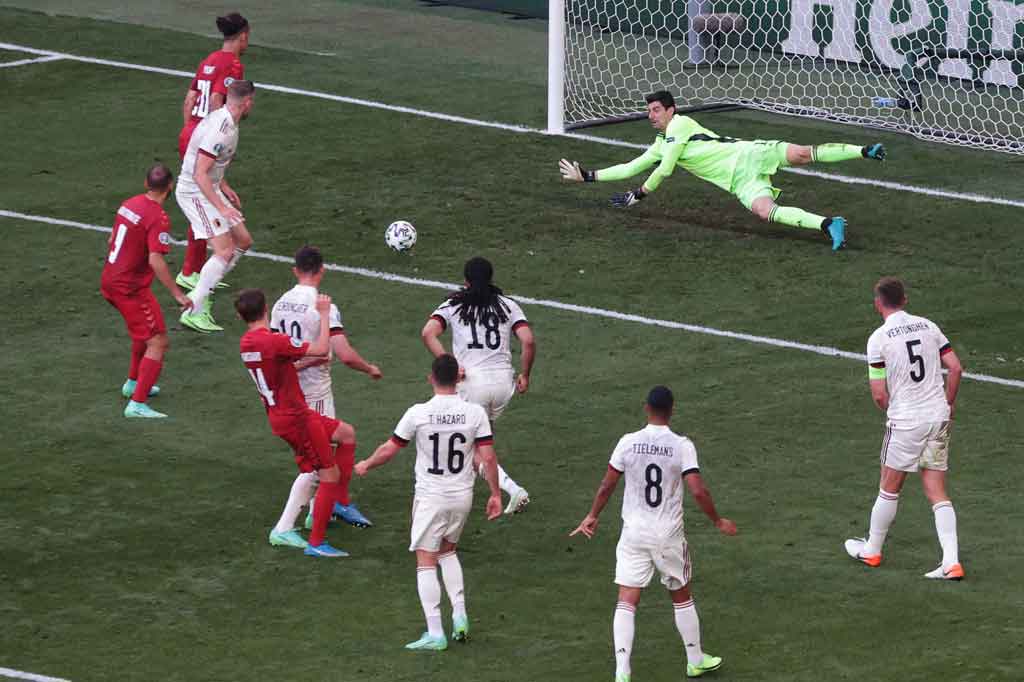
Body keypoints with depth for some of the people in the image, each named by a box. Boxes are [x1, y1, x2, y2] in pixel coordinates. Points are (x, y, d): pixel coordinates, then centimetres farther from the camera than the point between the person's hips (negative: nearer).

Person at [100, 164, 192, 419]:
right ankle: (137, 403, -14)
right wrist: (177, 294, -22)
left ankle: (133, 383, 44)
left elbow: (111, 240, 18)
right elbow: (155, 260, -27)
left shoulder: (129, 204, 6)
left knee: (145, 331, 30)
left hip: (109, 281, 9)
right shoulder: (158, 218, -20)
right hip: (131, 289, -9)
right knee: (158, 343, -7)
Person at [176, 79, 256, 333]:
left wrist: (224, 187, 28)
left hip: (209, 189, 10)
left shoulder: (224, 120, 6)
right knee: (225, 251, -15)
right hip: (195, 193, -10)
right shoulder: (219, 130, -26)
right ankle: (194, 312, -14)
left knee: (243, 241, 13)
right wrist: (222, 208, -29)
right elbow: (200, 174, -28)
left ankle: (201, 292, 19)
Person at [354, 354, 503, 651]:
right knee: (448, 551, 25)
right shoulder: (475, 413, -7)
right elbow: (488, 458, -7)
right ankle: (459, 615, 15)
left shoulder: (418, 413, -12)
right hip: (462, 497, 4)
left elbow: (389, 449, -2)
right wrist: (495, 494, 5)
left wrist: (366, 465, 17)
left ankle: (435, 633, -6)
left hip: (430, 498, -3)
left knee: (426, 562, 1)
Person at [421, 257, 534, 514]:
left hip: (472, 380, -3)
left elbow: (428, 333, -10)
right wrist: (524, 375, 8)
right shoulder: (507, 305, 9)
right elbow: (528, 341, -4)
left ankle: (513, 489, -14)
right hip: (504, 379, 3)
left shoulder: (453, 305, 7)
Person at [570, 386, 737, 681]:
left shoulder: (628, 443, -7)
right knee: (681, 597, 19)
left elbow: (607, 485, 1)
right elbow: (698, 491, -15)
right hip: (669, 535, 0)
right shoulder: (682, 446, -11)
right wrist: (717, 521, 1)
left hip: (634, 533, 0)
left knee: (626, 602, 0)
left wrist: (592, 516, 17)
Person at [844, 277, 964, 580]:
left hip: (905, 421, -4)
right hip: (939, 417, 4)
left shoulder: (878, 339, -9)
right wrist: (948, 404, 18)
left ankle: (871, 550, 29)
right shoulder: (928, 326, 5)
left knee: (889, 489, 12)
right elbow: (955, 368, 4)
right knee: (937, 492, 6)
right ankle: (951, 562, -4)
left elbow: (879, 395, -9)